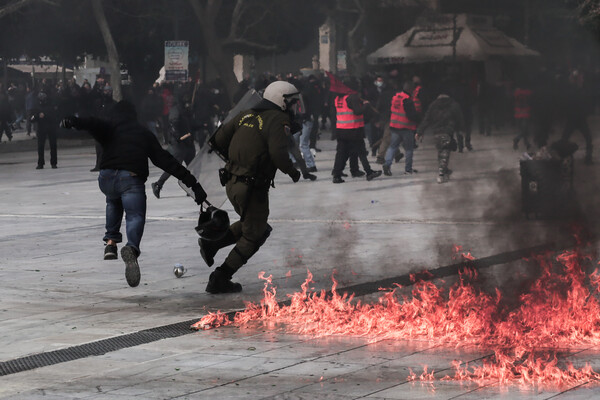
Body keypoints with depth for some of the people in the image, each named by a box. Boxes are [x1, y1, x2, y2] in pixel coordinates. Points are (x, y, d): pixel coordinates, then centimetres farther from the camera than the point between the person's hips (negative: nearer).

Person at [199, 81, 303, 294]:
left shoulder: (247, 115, 10)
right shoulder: (278, 121, -11)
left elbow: (220, 139, 10)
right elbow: (278, 153, -25)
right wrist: (292, 171, -7)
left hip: (232, 182, 8)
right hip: (253, 187, -8)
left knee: (251, 225, 28)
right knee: (253, 236, 7)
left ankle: (211, 243, 15)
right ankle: (219, 280, 6)